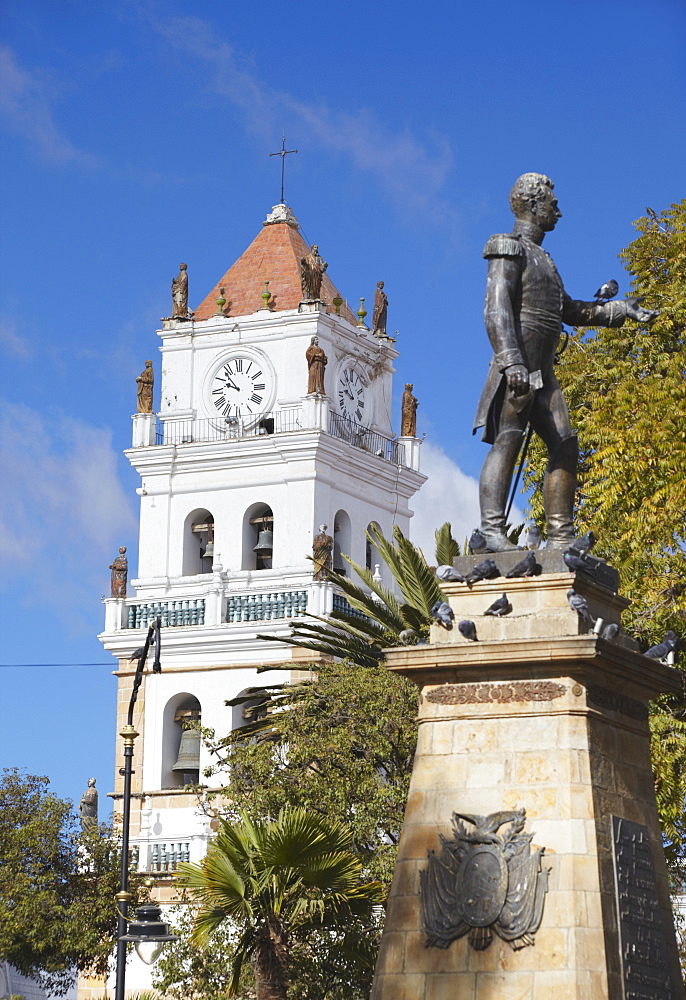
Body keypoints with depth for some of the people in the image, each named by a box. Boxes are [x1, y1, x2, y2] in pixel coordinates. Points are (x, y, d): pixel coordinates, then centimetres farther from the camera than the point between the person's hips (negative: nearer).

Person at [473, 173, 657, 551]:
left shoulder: (541, 259, 28)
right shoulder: (509, 250, -2)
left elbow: (568, 310, 35)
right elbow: (496, 309, -15)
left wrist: (619, 310, 28)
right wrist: (511, 362, -28)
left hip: (542, 373, 10)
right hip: (517, 368, -10)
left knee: (564, 446, 2)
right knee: (507, 440, -18)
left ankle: (560, 537, 1)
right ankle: (492, 531, -27)